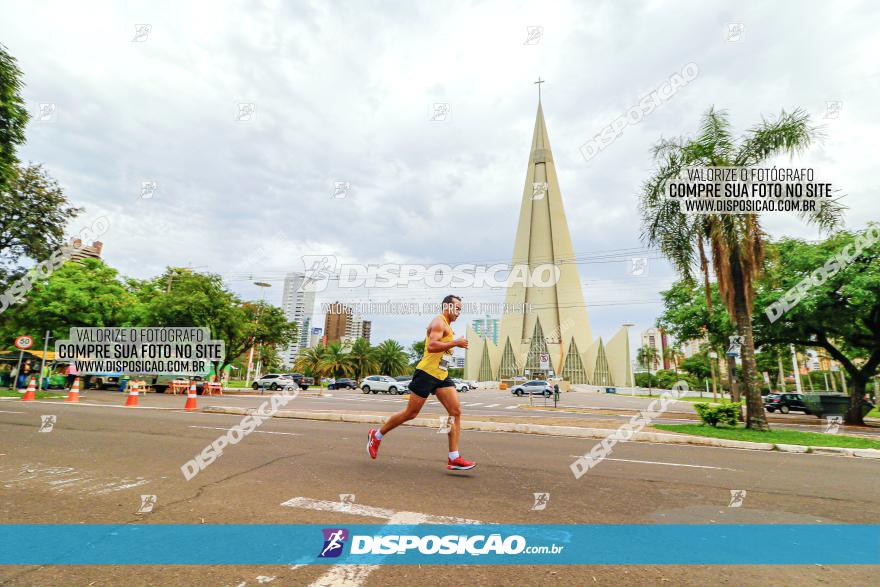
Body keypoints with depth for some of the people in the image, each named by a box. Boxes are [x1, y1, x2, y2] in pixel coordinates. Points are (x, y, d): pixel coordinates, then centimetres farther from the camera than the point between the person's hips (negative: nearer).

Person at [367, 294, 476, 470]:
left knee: (456, 411, -4)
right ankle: (376, 435, 20)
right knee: (411, 413, 0)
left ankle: (454, 459, -3)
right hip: (427, 372, -9)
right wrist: (455, 343, -21)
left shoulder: (447, 326, 21)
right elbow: (431, 346, -26)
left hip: (441, 376, 9)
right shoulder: (439, 322, -10)